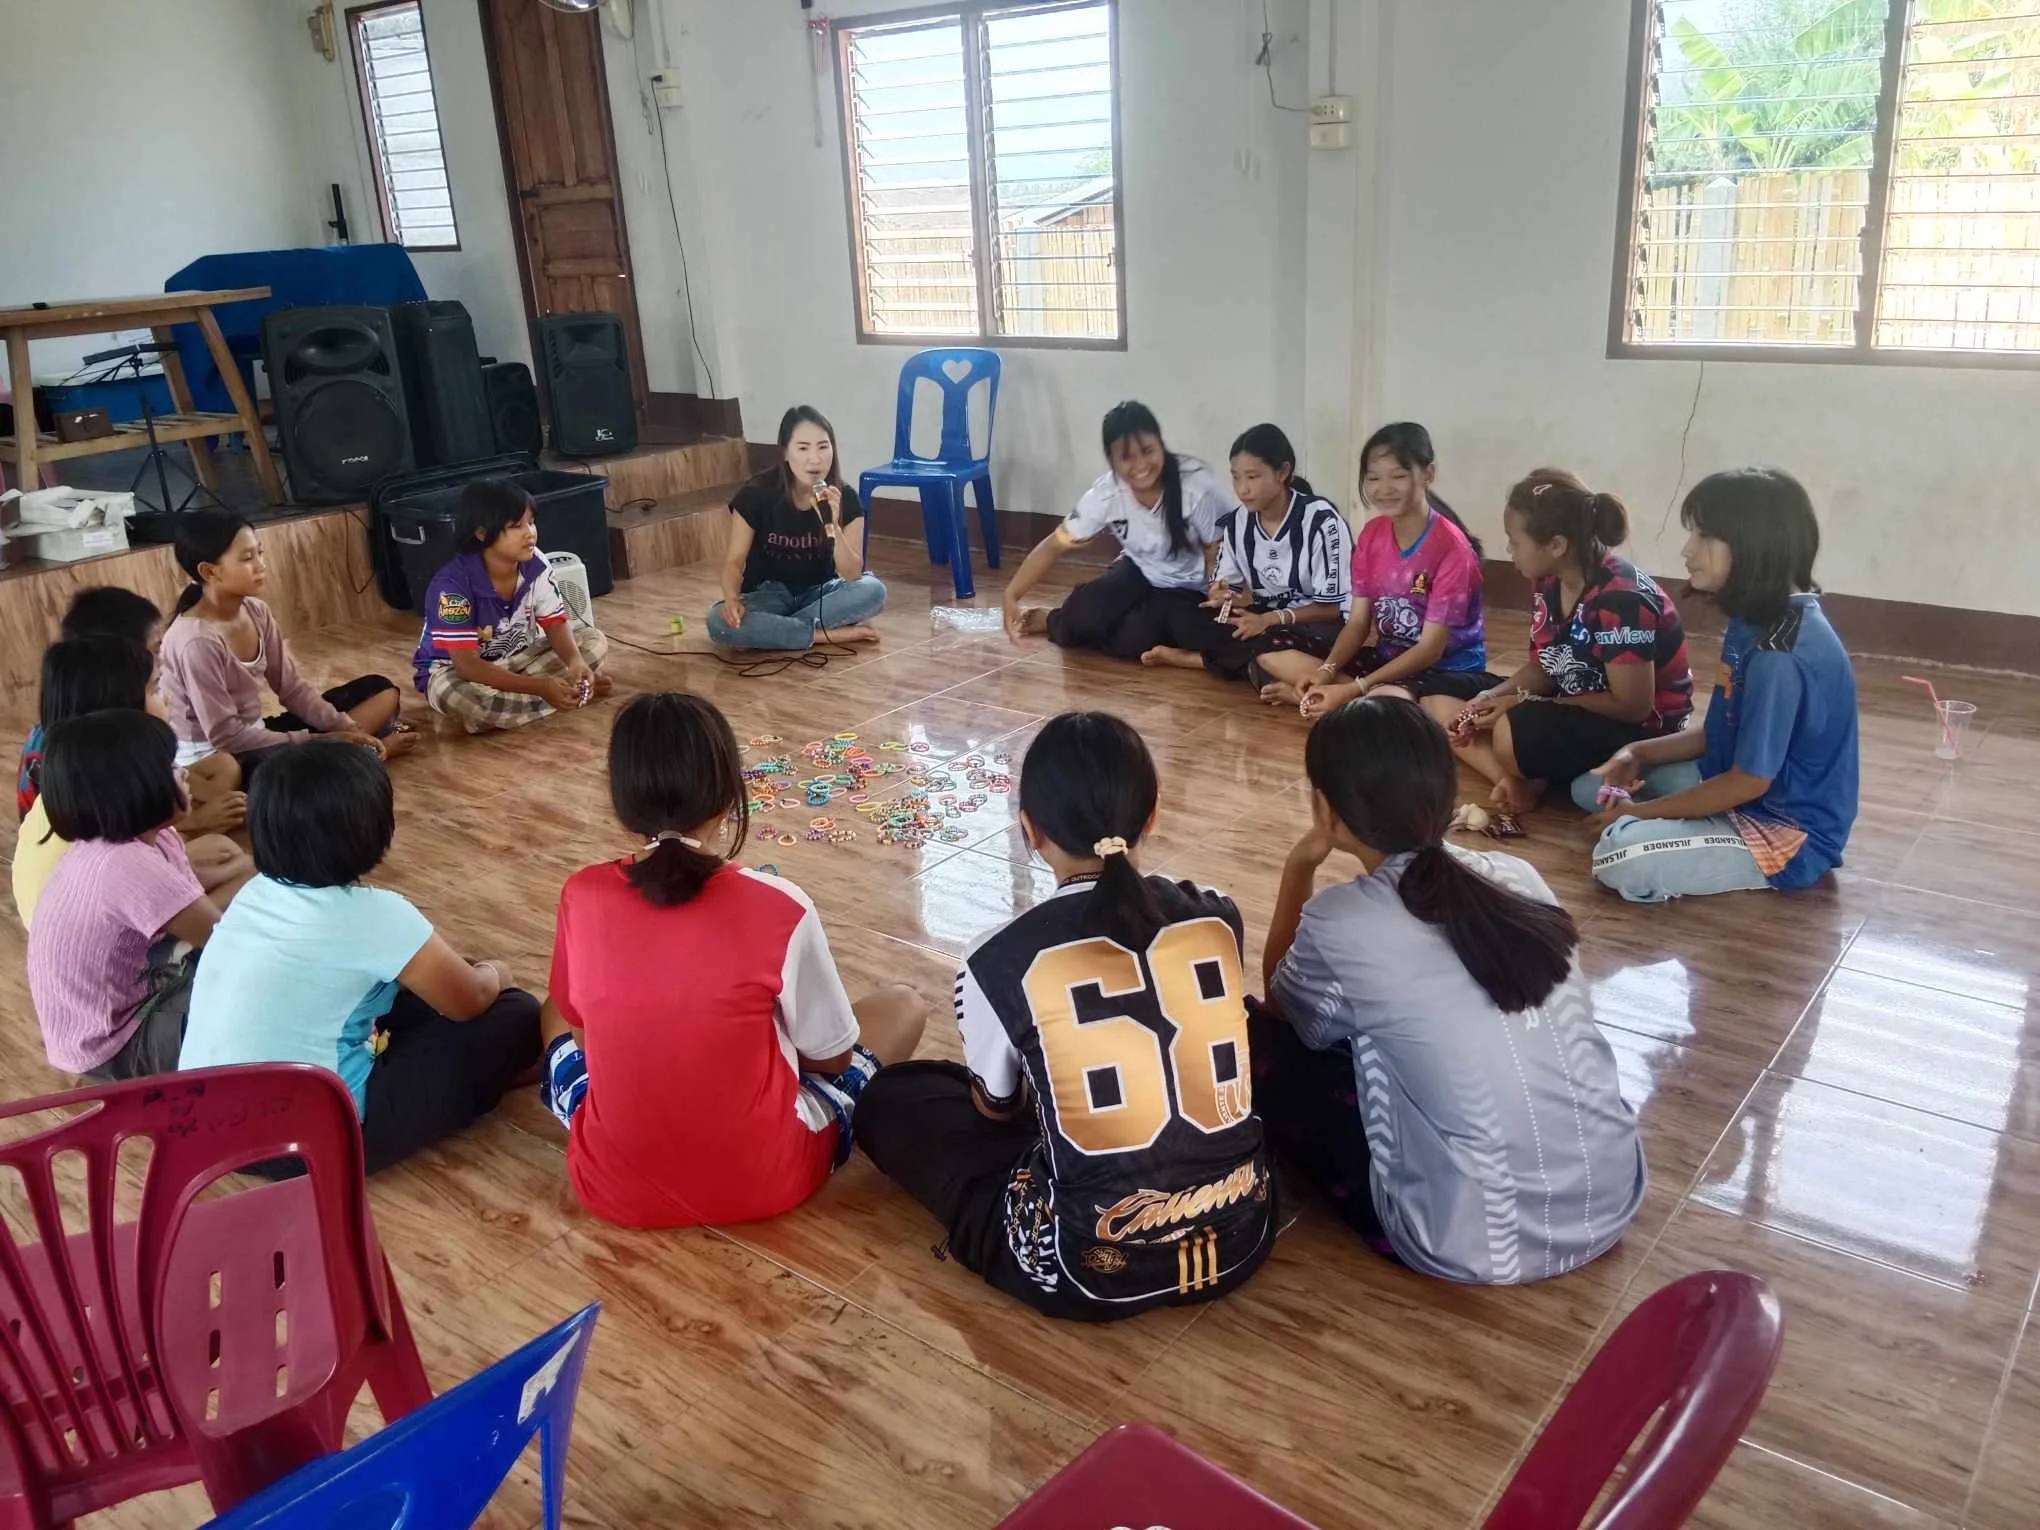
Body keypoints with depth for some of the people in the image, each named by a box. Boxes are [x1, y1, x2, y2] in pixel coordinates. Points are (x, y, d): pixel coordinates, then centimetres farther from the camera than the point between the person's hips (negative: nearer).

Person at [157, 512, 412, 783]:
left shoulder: (256, 611, -2)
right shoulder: (196, 641, -25)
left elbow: (291, 686, 4)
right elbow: (225, 735, -23)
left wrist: (344, 727, -10)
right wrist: (316, 741, -20)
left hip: (253, 735, 8)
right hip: (211, 758, -8)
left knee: (380, 690, 5)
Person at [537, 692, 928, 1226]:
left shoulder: (581, 897, -11)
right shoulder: (779, 909, -19)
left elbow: (578, 1021, 7)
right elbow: (831, 1058, -5)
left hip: (613, 1187, 3)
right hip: (760, 1181, -3)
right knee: (902, 1006, 15)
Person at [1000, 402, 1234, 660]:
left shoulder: (1198, 486, -29)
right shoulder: (1106, 494, -19)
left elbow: (1218, 554, -15)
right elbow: (1055, 545, -14)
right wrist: (1011, 596, -24)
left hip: (1189, 588, -2)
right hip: (1139, 572, 2)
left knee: (1133, 639, -28)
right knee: (1082, 616, -25)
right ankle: (1061, 621, 12)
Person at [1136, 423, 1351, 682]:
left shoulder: (1321, 520, -17)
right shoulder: (1236, 523, 0)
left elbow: (1335, 606, -14)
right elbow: (1227, 586, 6)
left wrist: (1272, 619, -26)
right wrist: (1222, 595, -20)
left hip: (1316, 626, -5)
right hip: (1263, 620, 6)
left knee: (1269, 645, -38)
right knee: (1180, 617, -13)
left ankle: (1192, 658, -17)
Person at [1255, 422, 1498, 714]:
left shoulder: (1451, 546, -19)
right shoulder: (1371, 534, 1)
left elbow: (1431, 649, -21)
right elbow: (1358, 621, 2)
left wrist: (1353, 690, -28)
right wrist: (1325, 671, -19)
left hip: (1449, 670, -7)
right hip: (1387, 659, 7)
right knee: (1272, 652, -6)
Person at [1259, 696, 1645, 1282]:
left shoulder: (1340, 924, -13)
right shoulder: (1519, 878, 1)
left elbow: (1281, 1005, 11)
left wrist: (1300, 865, 9)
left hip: (1478, 1246, -6)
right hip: (1612, 1204, 6)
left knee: (1265, 1042, 9)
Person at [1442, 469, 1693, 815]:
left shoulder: (1621, 599, -26)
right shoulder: (1548, 582, -2)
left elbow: (1632, 705, -25)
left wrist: (1524, 705, -22)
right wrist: (1489, 698, -12)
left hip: (1641, 730, -9)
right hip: (1572, 712, 9)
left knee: (1515, 734, -37)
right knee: (1439, 706, 0)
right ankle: (1520, 781, -17)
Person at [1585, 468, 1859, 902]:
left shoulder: (1780, 654, -28)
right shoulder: (1758, 621, 3)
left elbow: (1751, 780, -23)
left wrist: (1642, 811, -14)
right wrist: (1639, 754, -1)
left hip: (1787, 832, -10)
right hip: (1737, 788, 10)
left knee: (1621, 858, -27)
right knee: (1593, 787, 10)